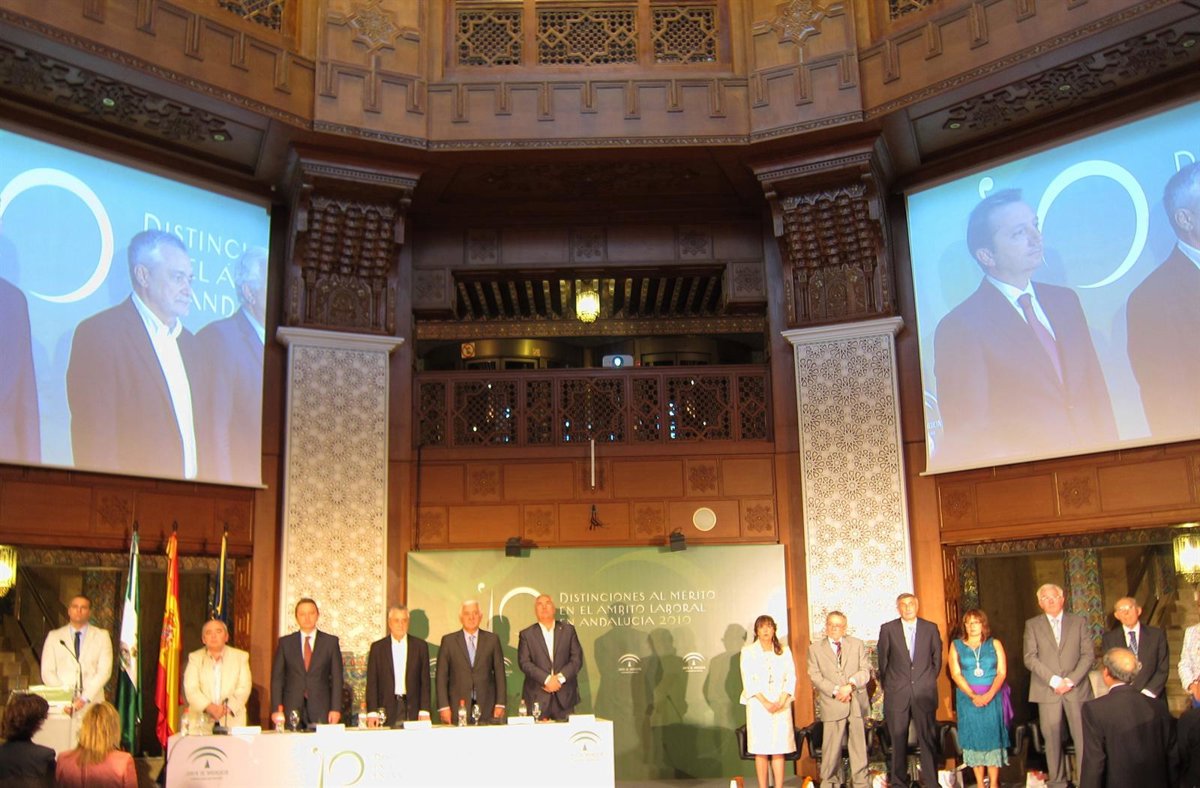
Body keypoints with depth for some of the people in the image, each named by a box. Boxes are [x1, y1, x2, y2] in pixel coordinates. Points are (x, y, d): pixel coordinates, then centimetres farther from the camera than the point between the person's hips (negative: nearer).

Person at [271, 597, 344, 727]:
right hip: (292, 708, 1)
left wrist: (336, 709, -4)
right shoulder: (285, 642, 8)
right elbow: (277, 678, 6)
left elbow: (336, 677, 4)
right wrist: (277, 707, -4)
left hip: (320, 710, 0)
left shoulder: (331, 641, 6)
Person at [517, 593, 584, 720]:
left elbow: (577, 658, 5)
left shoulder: (568, 630, 12)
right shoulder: (526, 634, 7)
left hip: (564, 696, 1)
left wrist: (559, 678, -8)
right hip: (538, 696, -1)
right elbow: (524, 663, -2)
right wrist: (547, 679, -13)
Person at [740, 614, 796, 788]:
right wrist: (765, 702, -13)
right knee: (761, 750, -2)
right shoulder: (748, 651, 2)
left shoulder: (784, 651, 11)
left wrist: (781, 701, -9)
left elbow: (791, 678, 5)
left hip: (781, 706, 2)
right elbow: (748, 681, -4)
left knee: (779, 750, -1)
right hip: (758, 706, -2)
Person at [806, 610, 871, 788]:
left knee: (859, 745, 5)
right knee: (831, 746, -1)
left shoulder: (858, 644, 12)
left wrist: (850, 685, -14)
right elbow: (815, 676, -1)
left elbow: (865, 671, 4)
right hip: (832, 705, -1)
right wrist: (835, 691, -13)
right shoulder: (815, 648, 8)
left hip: (857, 703, 2)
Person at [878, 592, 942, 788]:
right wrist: (887, 685, 9)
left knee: (928, 739, 0)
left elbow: (937, 658, 13)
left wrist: (929, 682, 12)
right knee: (898, 741, 4)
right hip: (897, 694, 0)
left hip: (924, 693, 1)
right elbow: (883, 661, 8)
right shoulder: (888, 629, 2)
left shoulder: (931, 628, 5)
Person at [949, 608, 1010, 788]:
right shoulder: (957, 646, 7)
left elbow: (1002, 672, -2)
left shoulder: (994, 644, 7)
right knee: (973, 738, 0)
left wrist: (989, 695, -16)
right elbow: (956, 674, -2)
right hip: (967, 698, 0)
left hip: (993, 697, 0)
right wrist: (973, 696, -14)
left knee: (993, 736, -3)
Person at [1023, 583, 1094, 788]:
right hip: (1047, 690, 0)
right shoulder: (1032, 625, 8)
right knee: (1052, 739, 0)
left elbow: (1088, 654, 3)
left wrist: (1071, 680, -9)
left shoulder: (1079, 622, 11)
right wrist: (1053, 679, -12)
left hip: (1077, 689, 0)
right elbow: (1030, 658, 0)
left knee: (1083, 737, -4)